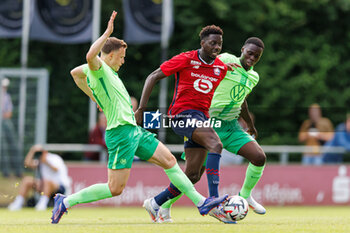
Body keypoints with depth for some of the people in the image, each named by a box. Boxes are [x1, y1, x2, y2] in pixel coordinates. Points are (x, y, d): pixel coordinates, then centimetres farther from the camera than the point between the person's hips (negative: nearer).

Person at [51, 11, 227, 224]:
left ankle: (201, 202, 16)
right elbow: (90, 56, -39)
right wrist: (107, 33, -31)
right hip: (121, 133, -11)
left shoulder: (106, 70, 15)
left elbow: (75, 73, 33)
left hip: (134, 131, 11)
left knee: (169, 160, 11)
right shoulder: (98, 68, -13)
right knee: (115, 189, -10)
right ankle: (66, 201, 0)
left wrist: (96, 98, 34)